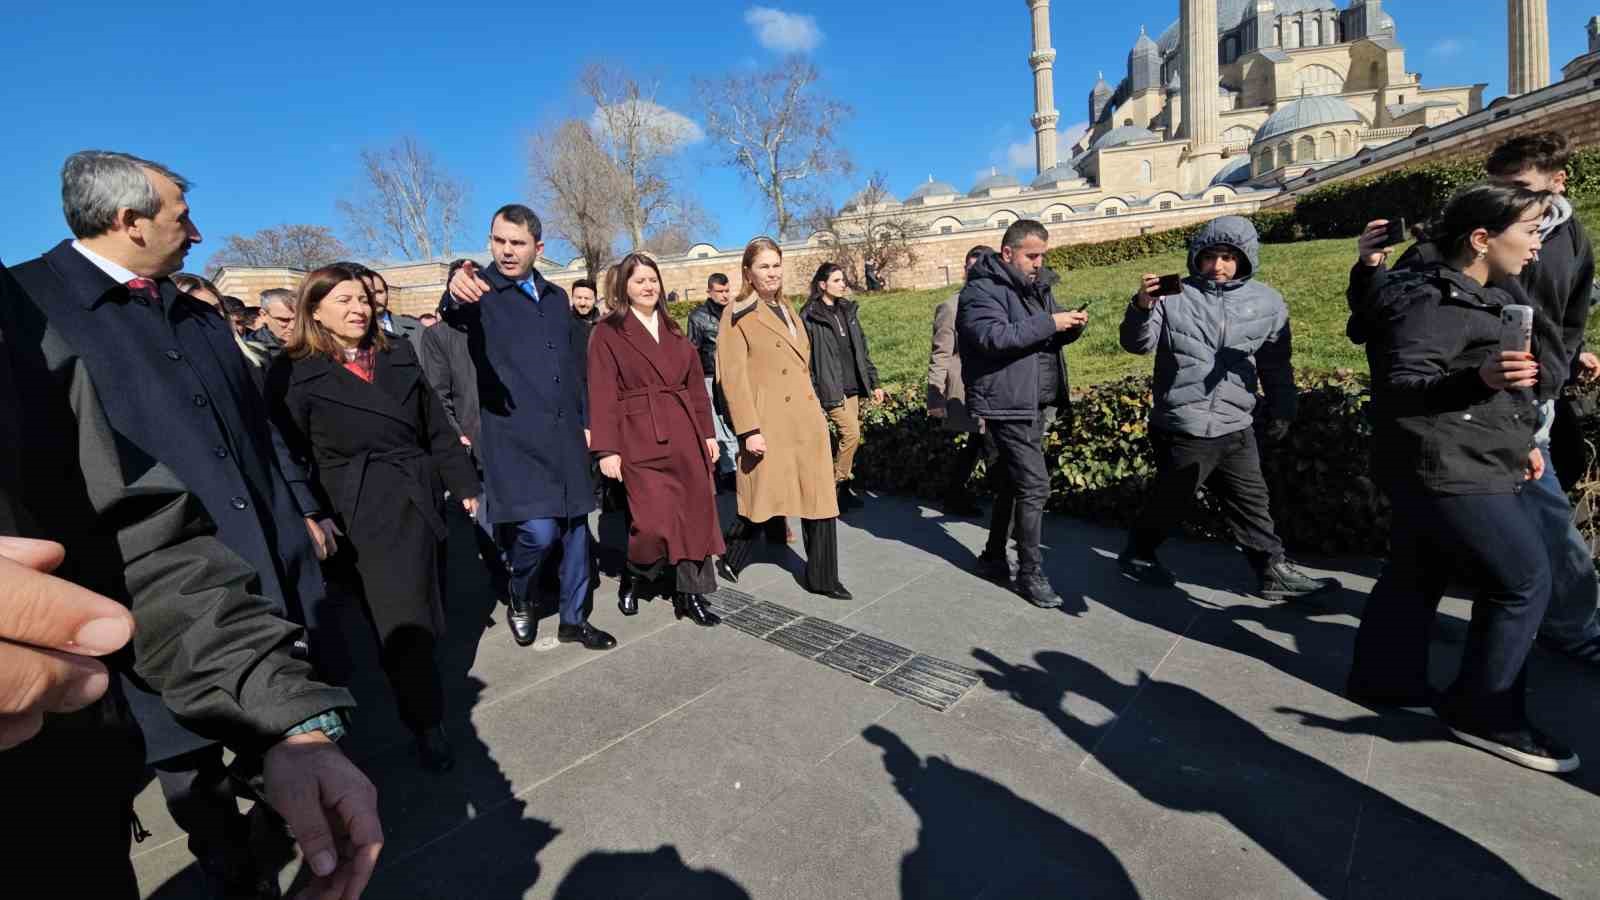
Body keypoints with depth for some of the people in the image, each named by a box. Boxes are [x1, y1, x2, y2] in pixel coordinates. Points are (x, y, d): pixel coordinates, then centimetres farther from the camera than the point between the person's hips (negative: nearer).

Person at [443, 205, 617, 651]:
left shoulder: (556, 297, 14)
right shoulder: (481, 292, -3)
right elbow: (455, 314, -28)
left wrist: (585, 422, 14)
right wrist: (456, 293, -51)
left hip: (566, 437, 5)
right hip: (514, 439, -5)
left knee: (574, 528, 9)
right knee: (538, 531, -14)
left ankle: (573, 619, 26)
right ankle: (519, 601, 18)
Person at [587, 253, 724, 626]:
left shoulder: (673, 330, 16)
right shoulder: (608, 332, 1)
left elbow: (696, 385, 15)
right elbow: (602, 394, -6)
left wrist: (708, 432, 9)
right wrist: (606, 449, -12)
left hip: (685, 434, 5)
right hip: (640, 438, -5)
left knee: (694, 513, 4)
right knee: (654, 521, -10)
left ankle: (690, 593, 17)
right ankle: (634, 579, 20)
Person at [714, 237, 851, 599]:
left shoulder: (787, 310, 18)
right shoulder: (738, 314, -5)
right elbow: (732, 377, -13)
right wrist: (749, 430, -19)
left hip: (808, 420, 7)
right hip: (769, 424, -7)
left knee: (820, 499, 7)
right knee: (763, 500, 4)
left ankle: (822, 578, 19)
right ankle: (730, 562, 28)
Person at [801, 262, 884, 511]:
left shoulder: (848, 310, 15)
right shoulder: (809, 316, -6)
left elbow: (862, 350, 18)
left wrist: (874, 382, 15)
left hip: (854, 387, 7)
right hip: (832, 389, -7)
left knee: (850, 437, 9)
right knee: (851, 434, -14)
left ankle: (844, 489, 20)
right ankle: (833, 487, 0)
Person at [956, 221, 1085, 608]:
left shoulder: (1035, 287, 17)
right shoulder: (982, 290, -10)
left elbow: (1050, 339, 21)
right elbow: (994, 336, -26)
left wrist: (1072, 327, 0)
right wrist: (1049, 323, -22)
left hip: (1037, 404, 9)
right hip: (1008, 404, -9)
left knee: (1014, 481, 15)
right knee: (1034, 485, -9)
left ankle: (995, 555, 29)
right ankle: (1030, 573, 3)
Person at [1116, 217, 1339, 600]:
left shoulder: (1267, 302, 7)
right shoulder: (1175, 296, -4)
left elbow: (1276, 365, 15)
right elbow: (1138, 343, -10)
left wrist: (1282, 411, 15)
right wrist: (1142, 306, -27)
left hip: (1235, 428, 4)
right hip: (1181, 428, -4)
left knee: (1251, 503, 15)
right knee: (1170, 502, 8)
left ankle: (1274, 572, 28)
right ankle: (1136, 555, 28)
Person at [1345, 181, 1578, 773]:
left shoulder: (1482, 295, 17)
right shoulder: (1430, 301, -17)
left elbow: (1500, 383, 27)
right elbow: (1399, 387, -23)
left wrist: (1521, 439, 24)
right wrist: (1478, 380, -36)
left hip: (1462, 466, 10)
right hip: (1447, 472, -10)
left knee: (1417, 574, 15)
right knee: (1524, 580, -3)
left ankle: (1384, 678, 27)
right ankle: (1487, 714, 9)